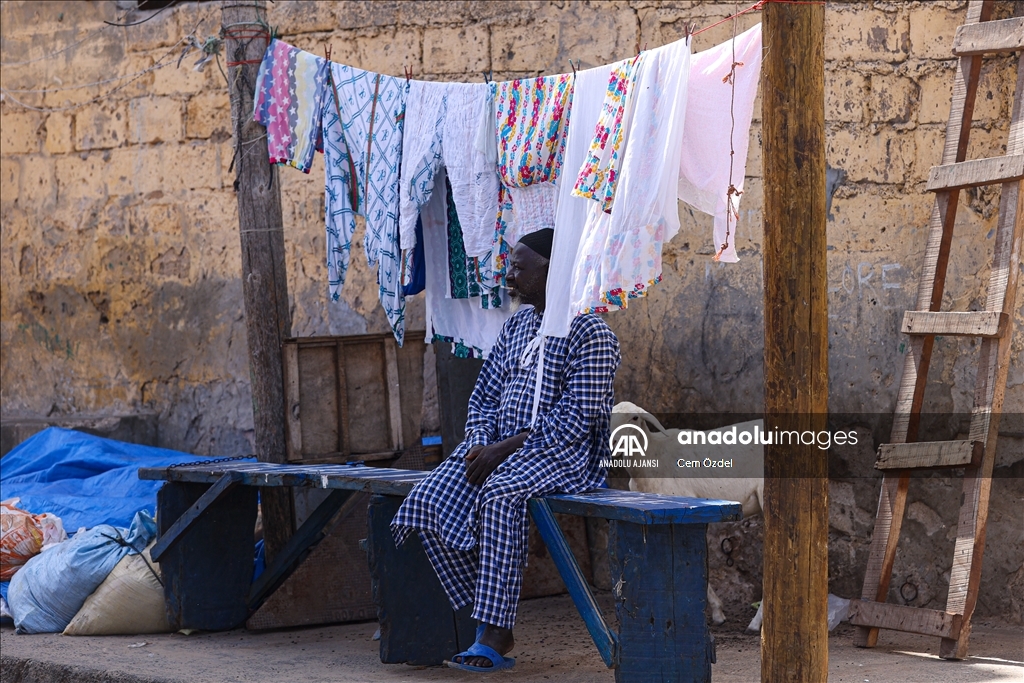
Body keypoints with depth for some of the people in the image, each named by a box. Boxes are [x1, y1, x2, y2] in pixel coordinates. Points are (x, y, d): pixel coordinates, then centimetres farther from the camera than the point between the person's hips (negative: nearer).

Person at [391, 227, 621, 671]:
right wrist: (480, 445, -4)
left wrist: (506, 448, -20)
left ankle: (494, 638, -35)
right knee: (428, 500, -17)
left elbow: (574, 419, -16)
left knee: (499, 494, -38)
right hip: (500, 447, 8)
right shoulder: (517, 325, 16)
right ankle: (490, 626, -13)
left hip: (562, 452, -8)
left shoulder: (589, 334, -8)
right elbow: (484, 397, 17)